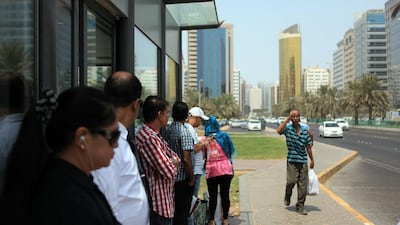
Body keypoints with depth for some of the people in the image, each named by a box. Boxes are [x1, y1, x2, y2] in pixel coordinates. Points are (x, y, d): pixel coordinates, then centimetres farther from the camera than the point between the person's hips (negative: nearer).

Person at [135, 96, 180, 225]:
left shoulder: (156, 136, 10)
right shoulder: (149, 139, -23)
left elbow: (176, 158, 12)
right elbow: (169, 172, -24)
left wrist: (171, 162, -10)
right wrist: (173, 164, -2)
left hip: (167, 201, 10)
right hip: (160, 204, -10)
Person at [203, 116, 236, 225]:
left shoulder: (204, 140, -4)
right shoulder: (224, 136, 2)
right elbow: (231, 152, 5)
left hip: (212, 170, -1)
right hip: (226, 169, 1)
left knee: (213, 196, 8)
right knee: (225, 195, 9)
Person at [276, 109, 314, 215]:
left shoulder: (304, 129, 6)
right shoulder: (288, 128, -3)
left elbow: (308, 146, 12)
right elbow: (278, 131, -26)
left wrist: (312, 160, 14)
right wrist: (287, 119, -21)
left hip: (303, 160, 3)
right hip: (292, 160, -3)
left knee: (303, 184, 3)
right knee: (291, 181, -10)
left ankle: (300, 206, 15)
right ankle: (287, 196, 22)